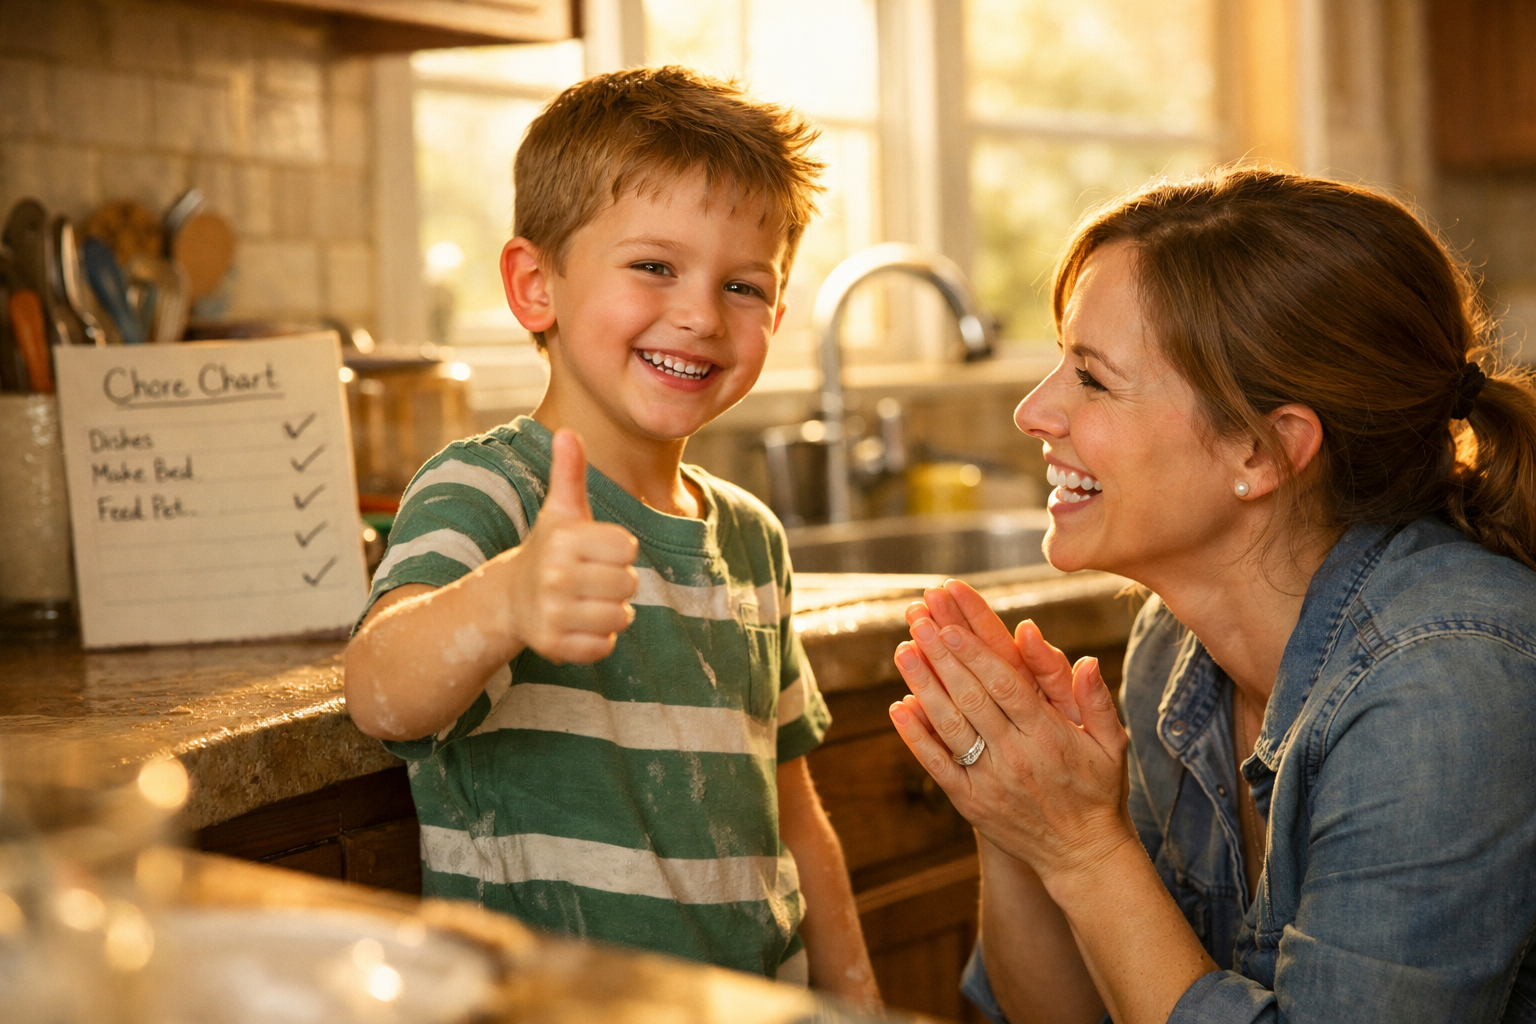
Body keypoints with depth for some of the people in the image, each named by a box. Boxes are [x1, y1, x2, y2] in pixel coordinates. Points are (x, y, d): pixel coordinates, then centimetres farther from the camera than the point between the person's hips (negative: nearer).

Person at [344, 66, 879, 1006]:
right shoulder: (481, 494, -7)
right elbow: (384, 697, -28)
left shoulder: (752, 538, 11)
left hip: (760, 996, 7)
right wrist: (502, 604, -46)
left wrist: (856, 996, 13)